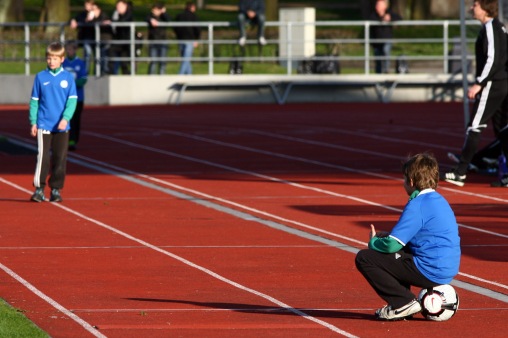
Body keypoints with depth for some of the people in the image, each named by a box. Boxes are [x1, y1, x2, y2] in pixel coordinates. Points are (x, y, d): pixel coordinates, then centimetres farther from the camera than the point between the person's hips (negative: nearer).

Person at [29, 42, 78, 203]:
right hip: (44, 125, -1)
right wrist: (33, 122, 1)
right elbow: (34, 101, 5)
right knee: (43, 157, -8)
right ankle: (39, 189, -4)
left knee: (60, 158, 3)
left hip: (61, 126, 1)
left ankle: (56, 189, 12)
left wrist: (66, 118, -16)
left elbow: (72, 100, -2)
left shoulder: (68, 77, 2)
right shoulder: (40, 77, 2)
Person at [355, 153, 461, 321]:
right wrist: (388, 236, 18)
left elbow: (392, 245, -18)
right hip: (447, 271, 9)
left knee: (364, 258, -6)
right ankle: (402, 301, 18)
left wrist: (373, 242, 4)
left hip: (429, 272, -9)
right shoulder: (439, 200, 14)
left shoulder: (418, 205, -15)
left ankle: (404, 303, -8)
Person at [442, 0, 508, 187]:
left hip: (492, 85, -10)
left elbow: (493, 59, -21)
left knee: (474, 127, -8)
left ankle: (460, 173, -8)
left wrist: (479, 84, -21)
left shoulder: (489, 28, -13)